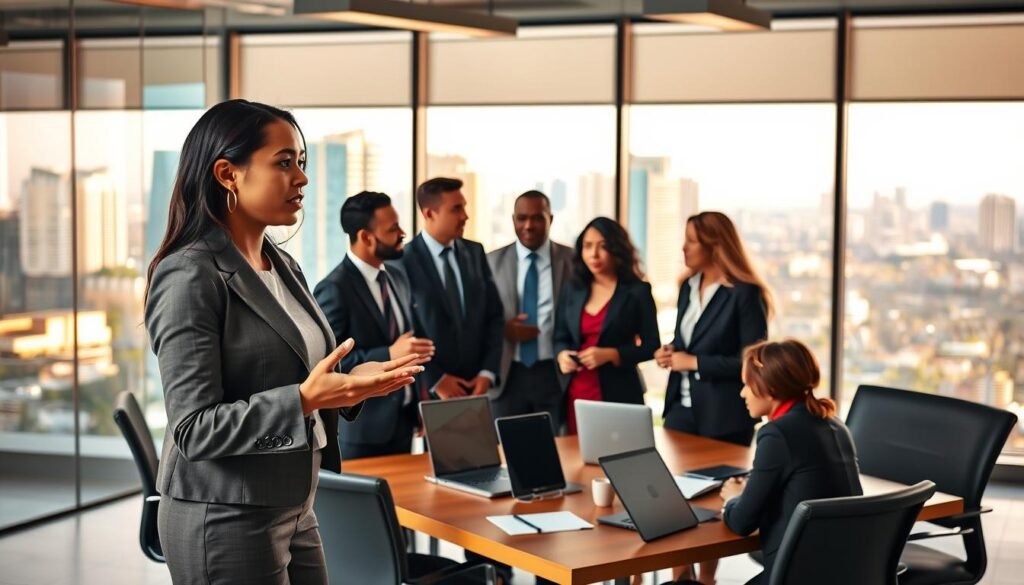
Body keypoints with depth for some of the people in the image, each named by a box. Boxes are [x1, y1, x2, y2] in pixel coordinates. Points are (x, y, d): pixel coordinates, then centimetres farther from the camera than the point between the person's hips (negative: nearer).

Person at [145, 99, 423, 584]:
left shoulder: (284, 268, 10)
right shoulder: (190, 277, -16)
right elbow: (194, 428, -20)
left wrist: (351, 383, 0)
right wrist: (305, 398, -29)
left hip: (295, 511, 8)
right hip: (224, 522, -8)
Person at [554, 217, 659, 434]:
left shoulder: (637, 291, -2)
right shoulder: (572, 289, 10)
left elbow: (651, 346, -3)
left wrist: (611, 354, -16)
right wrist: (562, 355, -6)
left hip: (617, 396, -3)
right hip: (575, 395, 3)